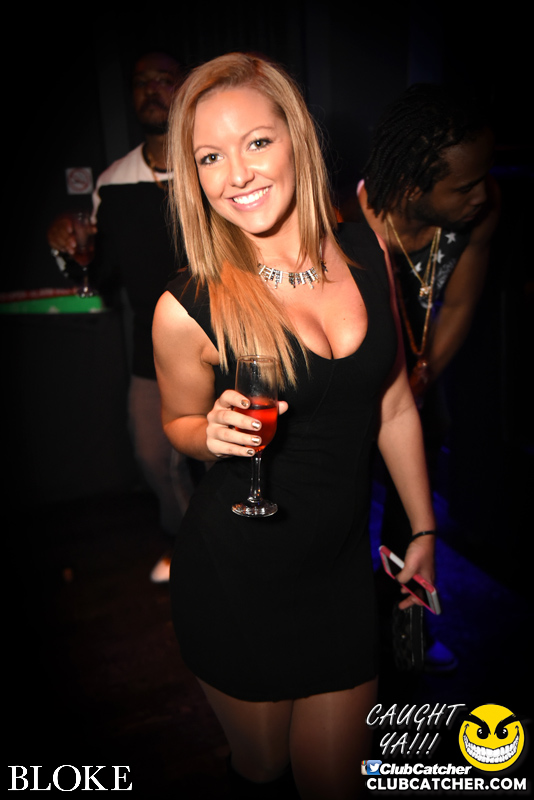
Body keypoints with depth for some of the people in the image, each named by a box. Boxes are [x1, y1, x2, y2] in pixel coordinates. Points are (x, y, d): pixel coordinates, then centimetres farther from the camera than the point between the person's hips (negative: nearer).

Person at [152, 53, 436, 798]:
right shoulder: (188, 309, -17)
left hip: (341, 562, 3)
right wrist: (215, 432, -22)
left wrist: (424, 530, 11)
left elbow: (395, 405, 5)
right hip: (236, 576, -2)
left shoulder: (364, 252, -5)